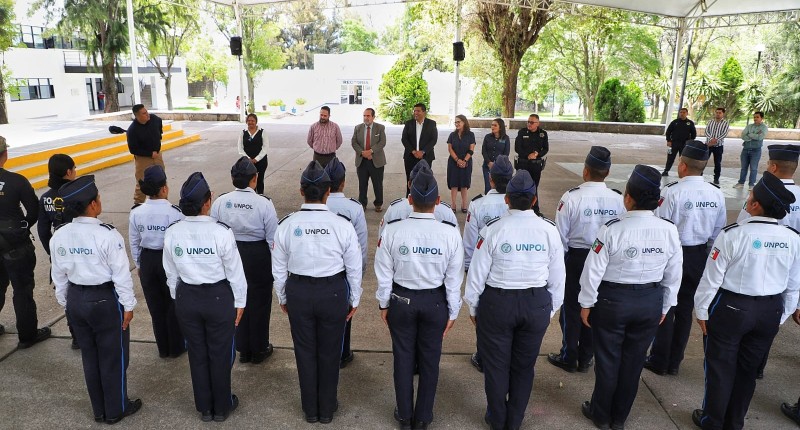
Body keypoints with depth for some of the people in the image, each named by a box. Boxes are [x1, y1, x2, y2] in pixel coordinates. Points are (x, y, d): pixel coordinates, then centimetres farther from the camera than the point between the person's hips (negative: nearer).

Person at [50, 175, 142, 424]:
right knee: (113, 357, 11)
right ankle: (116, 409, 27)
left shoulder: (58, 236, -3)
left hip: (75, 299, 6)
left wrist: (66, 303, 19)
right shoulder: (107, 235, -21)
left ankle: (99, 409, 35)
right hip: (105, 299, -6)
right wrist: (128, 305, -6)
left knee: (89, 356, 19)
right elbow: (121, 274, -17)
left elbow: (59, 276, 6)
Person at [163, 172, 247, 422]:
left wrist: (178, 297, 18)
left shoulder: (172, 233, -9)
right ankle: (222, 407, 32)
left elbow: (171, 273, 2)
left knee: (197, 354, 19)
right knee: (220, 354, 15)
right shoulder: (221, 232, -21)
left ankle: (204, 408, 36)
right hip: (218, 297, -3)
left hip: (186, 298, 4)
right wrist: (239, 302, 1)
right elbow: (235, 271, -12)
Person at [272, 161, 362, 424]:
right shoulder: (342, 225, -16)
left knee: (305, 351, 19)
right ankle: (327, 409, 35)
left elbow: (279, 269, -1)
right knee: (329, 352, 17)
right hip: (333, 293, -1)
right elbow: (354, 269, -7)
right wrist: (354, 300, 8)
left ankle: (310, 409, 37)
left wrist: (282, 298, 15)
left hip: (298, 293, 1)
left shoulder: (286, 225, -12)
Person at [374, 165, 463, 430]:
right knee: (429, 359, 17)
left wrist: (384, 304, 8)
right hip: (435, 302, 0)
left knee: (403, 358, 17)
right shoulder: (450, 233, -16)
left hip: (401, 300, 0)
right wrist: (452, 312, 6)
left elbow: (384, 274, -7)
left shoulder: (392, 231, -17)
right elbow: (453, 279, -8)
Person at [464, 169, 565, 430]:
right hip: (537, 305, 3)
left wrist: (472, 307, 6)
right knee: (524, 365, 20)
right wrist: (551, 309, 14)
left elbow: (477, 274, -10)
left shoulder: (493, 230, -16)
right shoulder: (549, 230, -8)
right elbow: (557, 277, 0)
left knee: (496, 364, 17)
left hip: (497, 304, -2)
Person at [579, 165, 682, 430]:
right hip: (651, 303, 4)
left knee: (608, 359, 14)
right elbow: (673, 275, 2)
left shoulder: (612, 230, -22)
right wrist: (664, 307, 15)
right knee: (634, 360, 18)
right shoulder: (670, 231, -9)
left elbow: (594, 271, -16)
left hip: (611, 301, -4)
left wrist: (586, 304, -2)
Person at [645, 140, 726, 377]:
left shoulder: (671, 192, -20)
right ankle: (674, 362, 28)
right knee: (685, 309, 15)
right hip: (700, 256, 5)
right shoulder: (717, 194, -2)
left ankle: (659, 362, 21)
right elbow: (718, 231, 6)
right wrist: (710, 254, 20)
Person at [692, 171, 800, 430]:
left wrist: (702, 310, -2)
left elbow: (712, 278, -15)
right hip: (770, 312, 5)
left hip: (730, 309, -4)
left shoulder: (733, 235, -20)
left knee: (720, 366, 12)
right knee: (748, 368, 19)